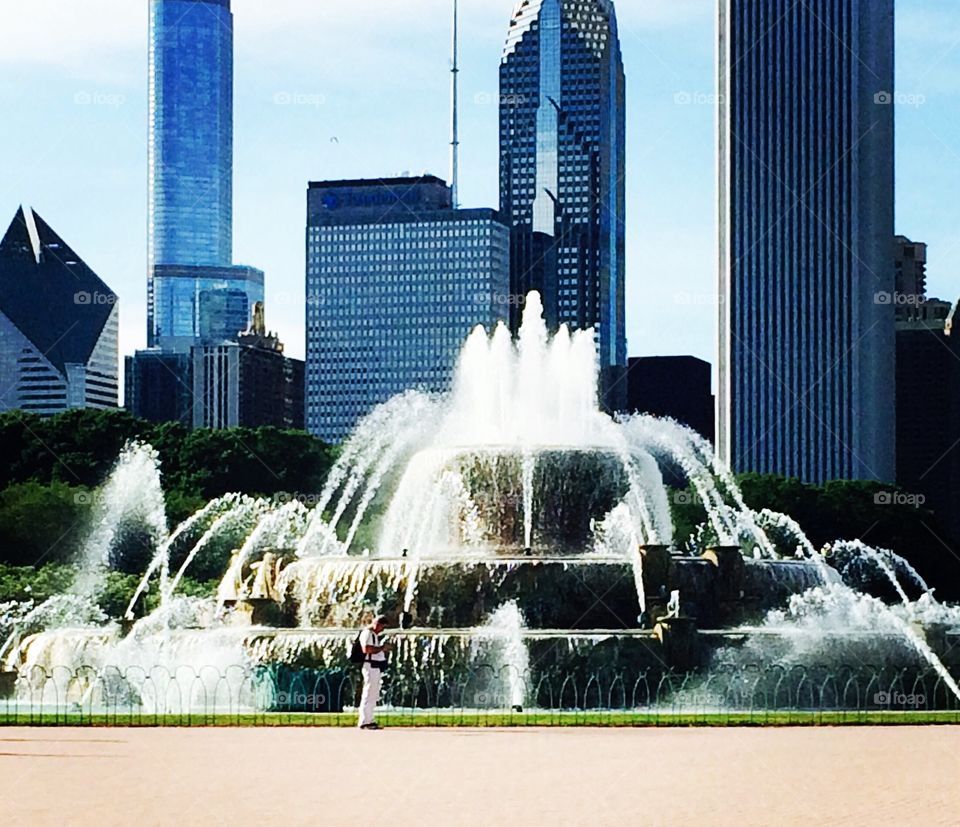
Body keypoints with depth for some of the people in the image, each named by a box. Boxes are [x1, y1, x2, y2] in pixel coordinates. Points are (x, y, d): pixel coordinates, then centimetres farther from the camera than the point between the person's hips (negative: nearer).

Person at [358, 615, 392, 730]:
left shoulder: (375, 634, 20)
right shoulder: (367, 633, -11)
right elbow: (366, 649, -25)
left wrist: (384, 648, 11)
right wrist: (382, 648, -18)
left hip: (377, 668, 10)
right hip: (371, 666, -10)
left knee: (374, 696, 12)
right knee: (369, 694, -10)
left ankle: (370, 720, 17)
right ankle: (364, 722, -9)